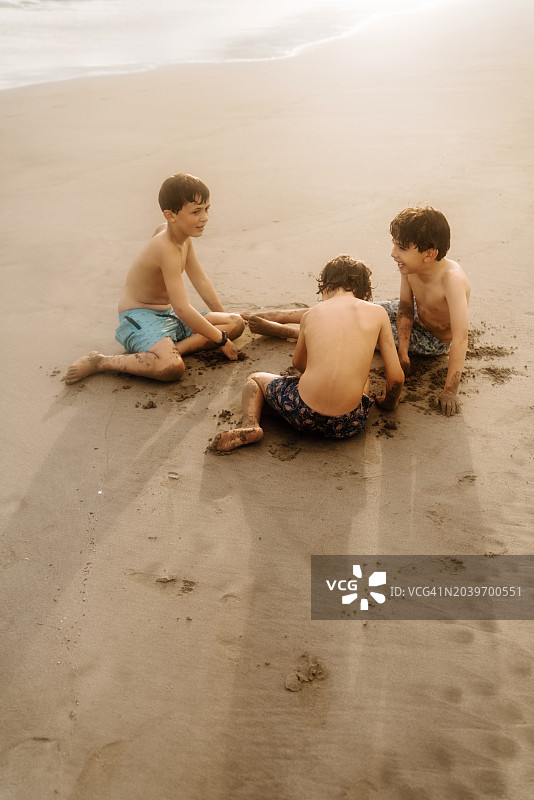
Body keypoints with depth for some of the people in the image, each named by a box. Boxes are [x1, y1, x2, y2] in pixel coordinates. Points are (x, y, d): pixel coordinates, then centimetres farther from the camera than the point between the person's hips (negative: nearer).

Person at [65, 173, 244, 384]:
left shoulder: (184, 236, 4)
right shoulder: (167, 249, -25)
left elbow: (200, 279, 14)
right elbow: (182, 309, -29)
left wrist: (224, 318, 15)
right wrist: (221, 339, -19)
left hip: (169, 316, 10)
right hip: (140, 318, -9)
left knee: (237, 323, 0)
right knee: (172, 368, -38)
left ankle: (174, 349, -17)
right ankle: (99, 361, -15)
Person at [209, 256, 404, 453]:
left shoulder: (310, 314, 7)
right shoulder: (377, 313, 3)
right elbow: (396, 377, 4)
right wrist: (388, 403, 25)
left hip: (304, 415, -1)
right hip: (347, 425, 1)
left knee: (255, 379, 29)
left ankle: (251, 425, 0)